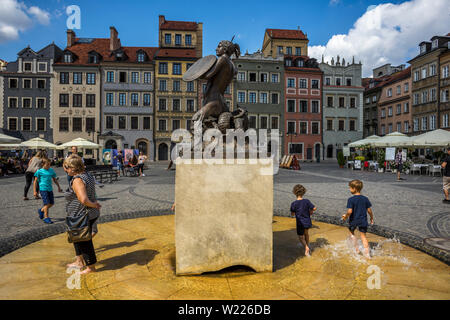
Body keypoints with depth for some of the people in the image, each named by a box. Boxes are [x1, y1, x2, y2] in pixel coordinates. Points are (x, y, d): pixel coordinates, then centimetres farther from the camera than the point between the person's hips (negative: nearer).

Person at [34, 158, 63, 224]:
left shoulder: (51, 170, 10)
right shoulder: (39, 171, -4)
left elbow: (54, 179, 20)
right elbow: (35, 181, -1)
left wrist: (59, 187, 20)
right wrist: (35, 191, -4)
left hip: (50, 189, 6)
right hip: (43, 189, -5)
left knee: (52, 203, 8)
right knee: (47, 203, -8)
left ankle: (41, 210, 32)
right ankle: (46, 217, 2)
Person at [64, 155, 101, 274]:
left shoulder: (77, 180, -24)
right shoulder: (87, 176, 8)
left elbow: (83, 199, -34)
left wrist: (94, 205, -19)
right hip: (90, 214, 10)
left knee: (84, 242, 7)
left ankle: (91, 267, 23)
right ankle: (79, 262, 42)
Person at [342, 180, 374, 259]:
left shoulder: (351, 199, -17)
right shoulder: (365, 199, -3)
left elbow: (350, 211, -24)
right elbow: (369, 210, 1)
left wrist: (345, 216, -5)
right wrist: (372, 218, 18)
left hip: (354, 220, -3)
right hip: (363, 220, 4)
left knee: (352, 232, 22)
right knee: (363, 236, 12)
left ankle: (356, 249, 24)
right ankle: (367, 254, 12)